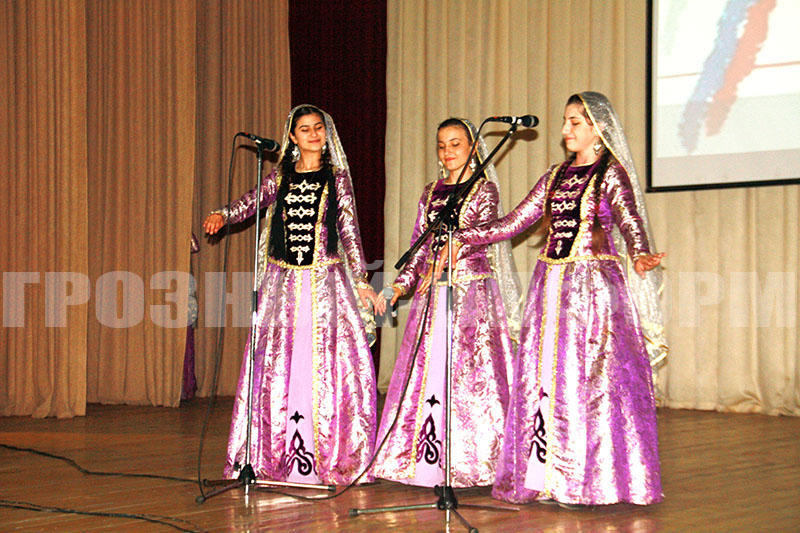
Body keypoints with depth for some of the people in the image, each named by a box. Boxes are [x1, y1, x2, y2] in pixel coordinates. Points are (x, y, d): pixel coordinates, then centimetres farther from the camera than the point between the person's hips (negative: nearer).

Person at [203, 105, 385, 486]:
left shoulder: (337, 178, 6)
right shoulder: (281, 177, 12)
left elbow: (349, 230, 3)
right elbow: (250, 203, 4)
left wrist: (361, 281, -3)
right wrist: (222, 215, -18)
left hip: (325, 281, -2)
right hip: (283, 281, 2)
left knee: (328, 361, -8)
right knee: (276, 365, -1)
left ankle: (332, 454, 0)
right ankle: (272, 455, 7)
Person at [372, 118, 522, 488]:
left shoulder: (484, 189, 3)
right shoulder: (431, 193, 17)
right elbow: (420, 243, 16)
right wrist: (403, 282, 5)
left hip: (472, 289, -5)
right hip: (432, 291, 5)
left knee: (470, 370, -8)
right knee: (427, 370, 2)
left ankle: (472, 458, -3)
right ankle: (424, 457, 8)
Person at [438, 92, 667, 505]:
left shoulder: (611, 173, -2)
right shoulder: (557, 176, 15)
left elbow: (630, 224, -17)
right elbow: (512, 224, 16)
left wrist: (640, 257, -37)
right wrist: (461, 237, 11)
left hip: (593, 285, -6)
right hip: (550, 284, 6)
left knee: (591, 380, -6)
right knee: (544, 379, 5)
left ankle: (595, 478, 2)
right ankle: (550, 476, 12)